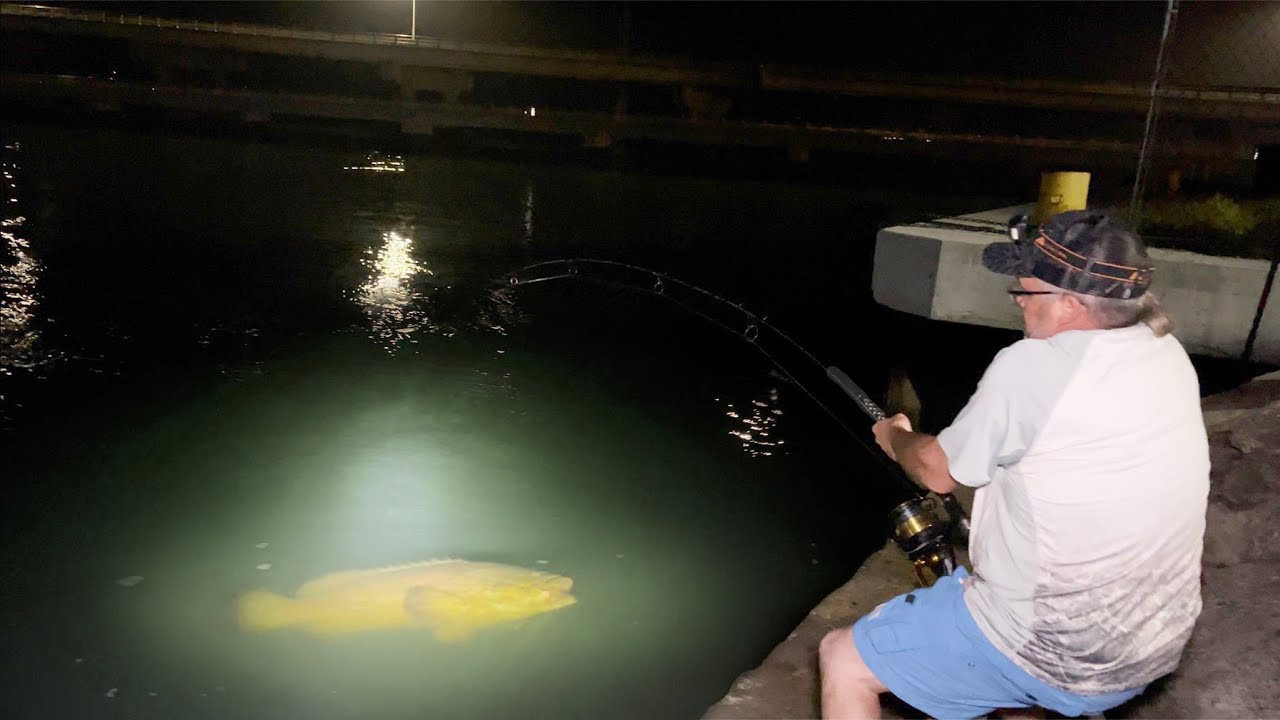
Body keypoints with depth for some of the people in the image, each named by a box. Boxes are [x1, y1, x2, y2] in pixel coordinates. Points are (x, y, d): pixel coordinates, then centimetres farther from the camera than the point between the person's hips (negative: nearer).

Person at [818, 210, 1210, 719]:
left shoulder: (1032, 365, -23)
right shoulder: (1169, 355, -2)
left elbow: (939, 472, -8)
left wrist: (895, 438, 12)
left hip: (1046, 659, -8)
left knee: (841, 660, 4)